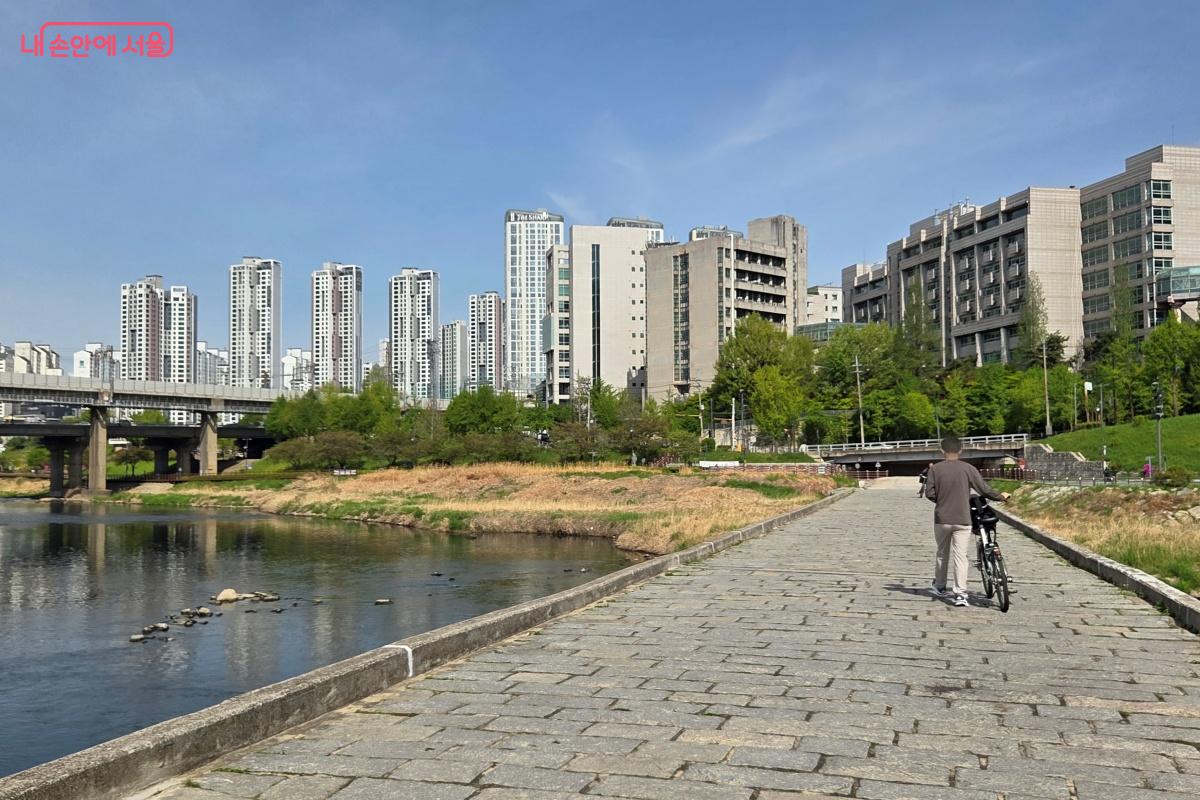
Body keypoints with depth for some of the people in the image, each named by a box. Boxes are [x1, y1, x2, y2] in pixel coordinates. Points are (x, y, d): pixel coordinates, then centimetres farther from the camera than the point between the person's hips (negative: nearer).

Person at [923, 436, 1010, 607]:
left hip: (942, 518, 1)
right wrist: (1001, 496, 15)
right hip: (962, 519, -1)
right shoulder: (967, 468, -5)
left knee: (942, 553, 17)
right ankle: (960, 593, -9)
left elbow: (929, 493, -6)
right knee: (960, 555, -1)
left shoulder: (935, 468, -2)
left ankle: (940, 587, 30)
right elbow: (984, 489, -4)